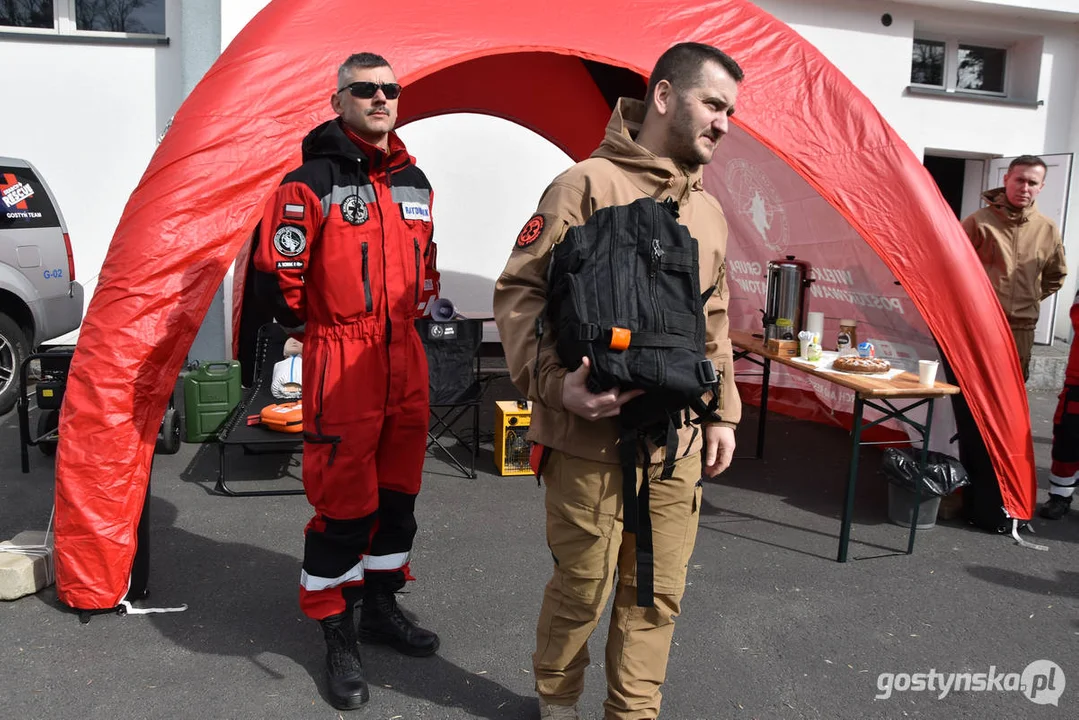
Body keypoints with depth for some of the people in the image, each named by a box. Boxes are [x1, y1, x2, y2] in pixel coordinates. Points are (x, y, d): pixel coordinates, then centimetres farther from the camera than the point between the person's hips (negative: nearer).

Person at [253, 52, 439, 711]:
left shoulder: (414, 183, 11)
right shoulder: (313, 181, -10)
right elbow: (279, 272, -9)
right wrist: (315, 325, 3)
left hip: (405, 354, 7)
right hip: (341, 360, -6)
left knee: (398, 489, 14)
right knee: (344, 499, -1)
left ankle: (381, 606, 33)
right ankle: (338, 638, 16)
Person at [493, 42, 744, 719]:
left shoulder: (708, 211, 14)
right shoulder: (589, 184, -8)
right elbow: (520, 291, -11)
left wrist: (722, 411, 17)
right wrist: (554, 382, -22)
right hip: (593, 438, -6)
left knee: (659, 592, 13)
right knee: (582, 586, 8)